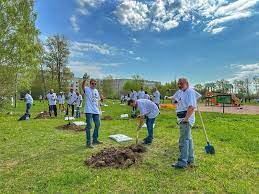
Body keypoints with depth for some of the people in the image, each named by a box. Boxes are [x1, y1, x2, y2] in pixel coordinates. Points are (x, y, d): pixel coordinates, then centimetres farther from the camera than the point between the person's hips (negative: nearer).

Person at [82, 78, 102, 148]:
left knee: (97, 125, 14)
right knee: (89, 126, -6)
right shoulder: (87, 89, -4)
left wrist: (99, 109, 14)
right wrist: (84, 80, -45)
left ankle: (95, 140, 30)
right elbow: (83, 86, -26)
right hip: (89, 111, -7)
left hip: (96, 111, 7)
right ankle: (88, 142, 5)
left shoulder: (96, 91, 14)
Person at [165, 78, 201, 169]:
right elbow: (175, 97, 34)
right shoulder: (180, 92, 12)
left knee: (184, 140, -6)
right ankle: (190, 160, 32)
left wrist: (186, 119, -27)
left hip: (186, 119, -10)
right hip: (182, 119, 10)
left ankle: (182, 162, 3)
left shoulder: (190, 92, -15)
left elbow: (191, 107, -26)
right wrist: (168, 98, 47)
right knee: (188, 139, 18)